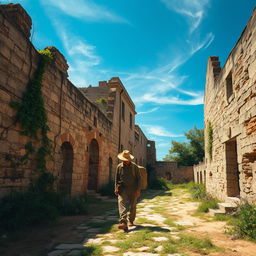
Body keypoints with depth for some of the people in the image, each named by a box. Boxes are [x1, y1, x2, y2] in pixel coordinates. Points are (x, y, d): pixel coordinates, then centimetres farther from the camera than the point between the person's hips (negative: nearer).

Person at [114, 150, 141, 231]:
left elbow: (138, 178, 1)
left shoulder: (134, 166, -2)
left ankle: (130, 221, 28)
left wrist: (138, 190, -5)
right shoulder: (119, 167, 3)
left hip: (132, 189, 0)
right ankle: (123, 222, -21)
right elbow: (116, 178, 11)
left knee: (132, 206, 10)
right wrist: (116, 188, 1)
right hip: (122, 189, 0)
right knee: (122, 205, -15)